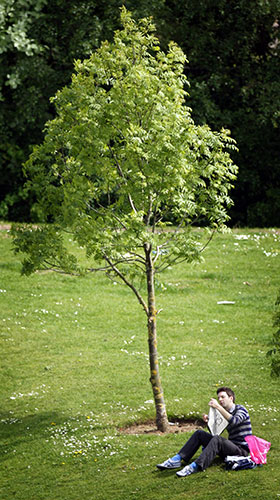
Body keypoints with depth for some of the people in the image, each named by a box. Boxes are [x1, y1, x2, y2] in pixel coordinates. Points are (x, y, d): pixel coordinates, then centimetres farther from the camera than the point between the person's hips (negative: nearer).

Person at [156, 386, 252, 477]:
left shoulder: (241, 409, -7)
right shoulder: (224, 413, 16)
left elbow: (234, 421, -29)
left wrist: (218, 407, -31)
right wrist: (209, 422, -3)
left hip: (242, 449, -8)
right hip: (230, 448, 8)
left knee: (217, 439, -35)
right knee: (199, 434, 2)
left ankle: (195, 466, -47)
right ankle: (177, 459, -11)